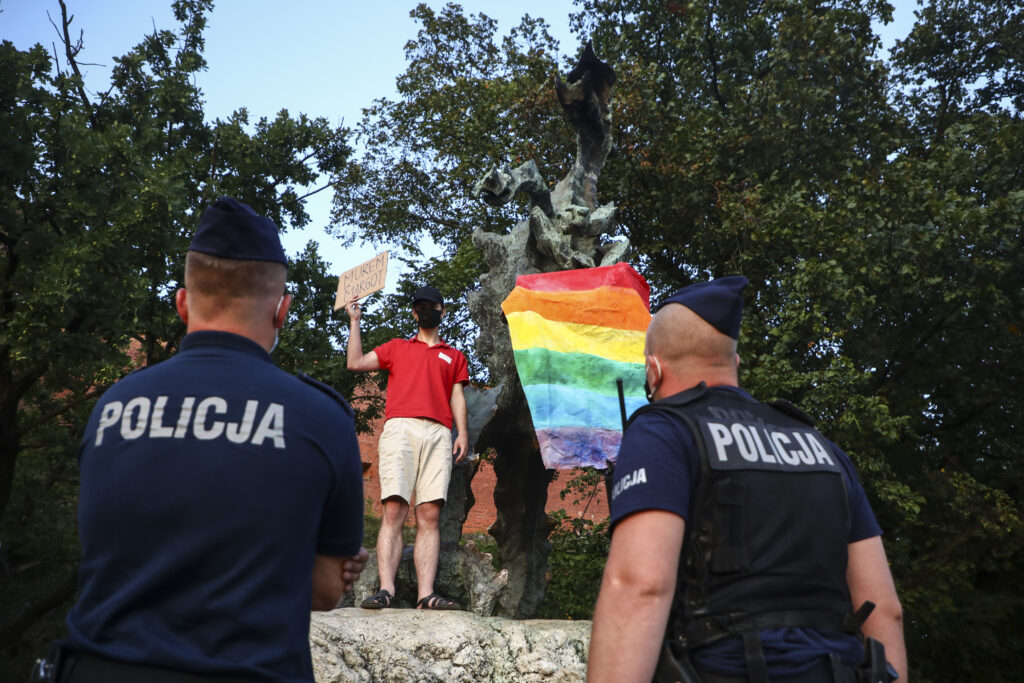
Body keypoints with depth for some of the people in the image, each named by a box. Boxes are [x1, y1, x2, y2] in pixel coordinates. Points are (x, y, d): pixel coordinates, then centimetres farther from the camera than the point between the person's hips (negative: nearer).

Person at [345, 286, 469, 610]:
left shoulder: (454, 356, 28)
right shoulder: (396, 348, 26)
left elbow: (457, 397, 18)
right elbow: (356, 363, 15)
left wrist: (462, 433, 3)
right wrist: (355, 321, 19)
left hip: (438, 435, 1)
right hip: (400, 427, -1)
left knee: (430, 515, -9)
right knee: (393, 510, -14)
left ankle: (425, 594, -16)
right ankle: (386, 589, -20)